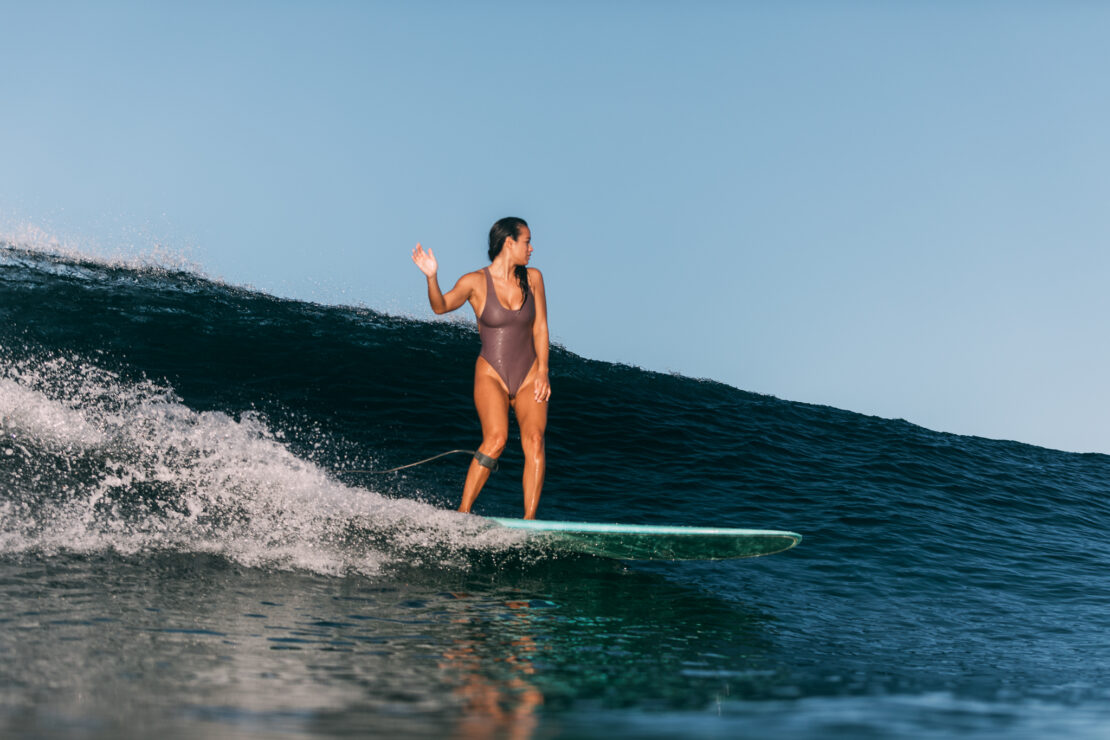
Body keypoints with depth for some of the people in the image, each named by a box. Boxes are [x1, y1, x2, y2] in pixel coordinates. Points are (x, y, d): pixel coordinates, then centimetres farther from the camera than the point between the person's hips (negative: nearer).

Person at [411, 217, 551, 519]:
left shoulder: (532, 278, 5)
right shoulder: (476, 282, -5)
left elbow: (540, 327, 6)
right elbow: (441, 306, -16)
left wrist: (542, 372, -3)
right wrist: (432, 278, -36)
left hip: (529, 375, 3)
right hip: (491, 374, -3)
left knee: (534, 439, -17)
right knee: (496, 438, -23)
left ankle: (529, 520, -17)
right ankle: (462, 513, -17)